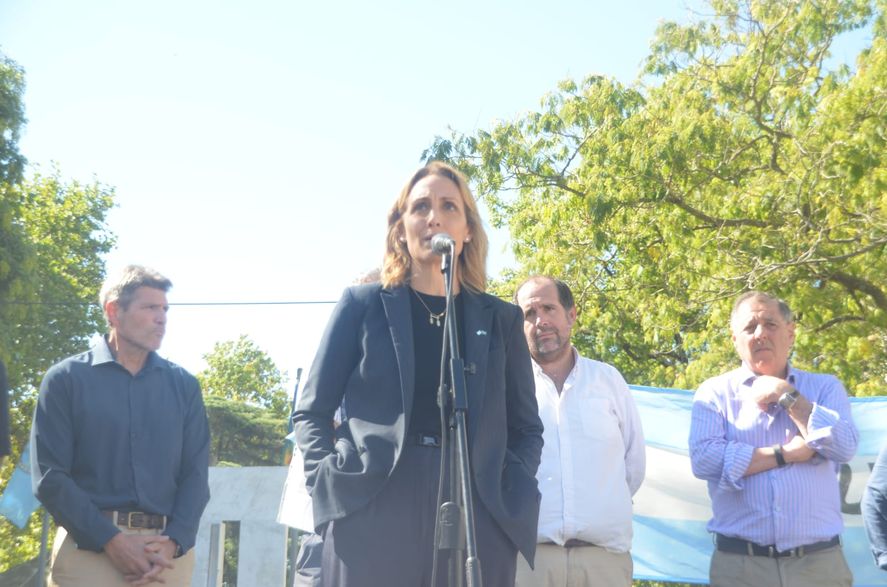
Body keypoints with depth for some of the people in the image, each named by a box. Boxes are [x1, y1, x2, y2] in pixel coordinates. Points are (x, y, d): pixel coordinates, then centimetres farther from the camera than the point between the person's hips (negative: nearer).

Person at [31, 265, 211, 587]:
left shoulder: (183, 384, 10)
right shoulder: (66, 379, 1)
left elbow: (195, 473, 6)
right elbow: (50, 475, -5)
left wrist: (173, 542, -10)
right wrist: (112, 541, -13)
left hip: (168, 554, 3)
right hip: (89, 549, -2)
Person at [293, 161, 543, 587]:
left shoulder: (500, 320, 15)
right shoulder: (362, 305, 10)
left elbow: (526, 427, 16)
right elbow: (311, 411, 10)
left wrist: (509, 497, -1)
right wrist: (330, 484, -5)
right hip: (372, 513, -1)